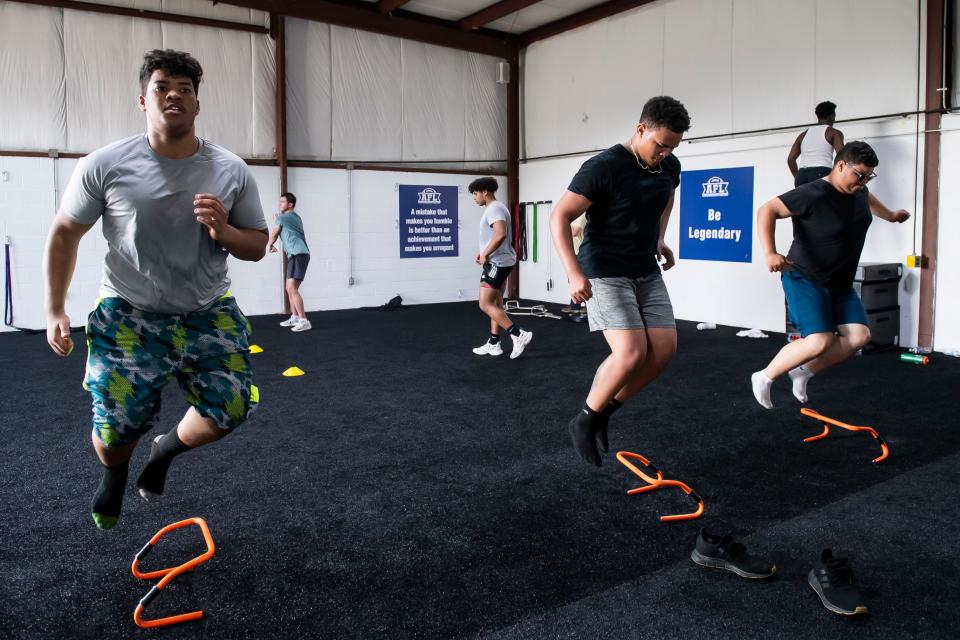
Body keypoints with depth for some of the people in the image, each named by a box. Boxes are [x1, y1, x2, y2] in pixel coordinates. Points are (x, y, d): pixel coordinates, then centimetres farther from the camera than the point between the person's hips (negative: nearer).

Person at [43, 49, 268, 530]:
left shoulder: (232, 171, -6)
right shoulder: (104, 166, -11)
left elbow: (258, 246, 1)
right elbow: (64, 234, 3)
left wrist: (224, 232, -21)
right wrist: (55, 310, 1)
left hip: (209, 314, 2)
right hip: (129, 315, -2)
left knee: (229, 412, -5)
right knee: (113, 435, -4)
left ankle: (167, 449, 31)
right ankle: (114, 473, 37)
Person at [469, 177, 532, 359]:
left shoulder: (494, 208, -16)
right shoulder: (494, 208, 17)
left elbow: (500, 235, -31)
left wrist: (484, 255, -22)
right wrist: (484, 254, 12)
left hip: (497, 263, -11)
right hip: (499, 262, 11)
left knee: (486, 305, -10)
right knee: (495, 304, 12)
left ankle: (519, 335, -11)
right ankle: (493, 344, 17)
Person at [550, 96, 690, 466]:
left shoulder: (670, 167, 4)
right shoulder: (603, 168, -18)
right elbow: (559, 217, -17)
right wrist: (574, 273, -27)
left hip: (647, 274, 7)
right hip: (604, 274, -7)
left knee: (664, 349, -4)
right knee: (632, 353, -20)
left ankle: (605, 409, 14)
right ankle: (583, 420, 3)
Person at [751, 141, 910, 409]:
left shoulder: (859, 192, 6)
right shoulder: (813, 194, -21)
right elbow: (766, 211, -26)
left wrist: (891, 215, 50)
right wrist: (769, 253, -38)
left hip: (840, 283, 9)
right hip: (805, 279, -9)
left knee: (859, 335, -6)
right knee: (819, 341, -21)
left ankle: (803, 371, 10)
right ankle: (764, 378, -1)